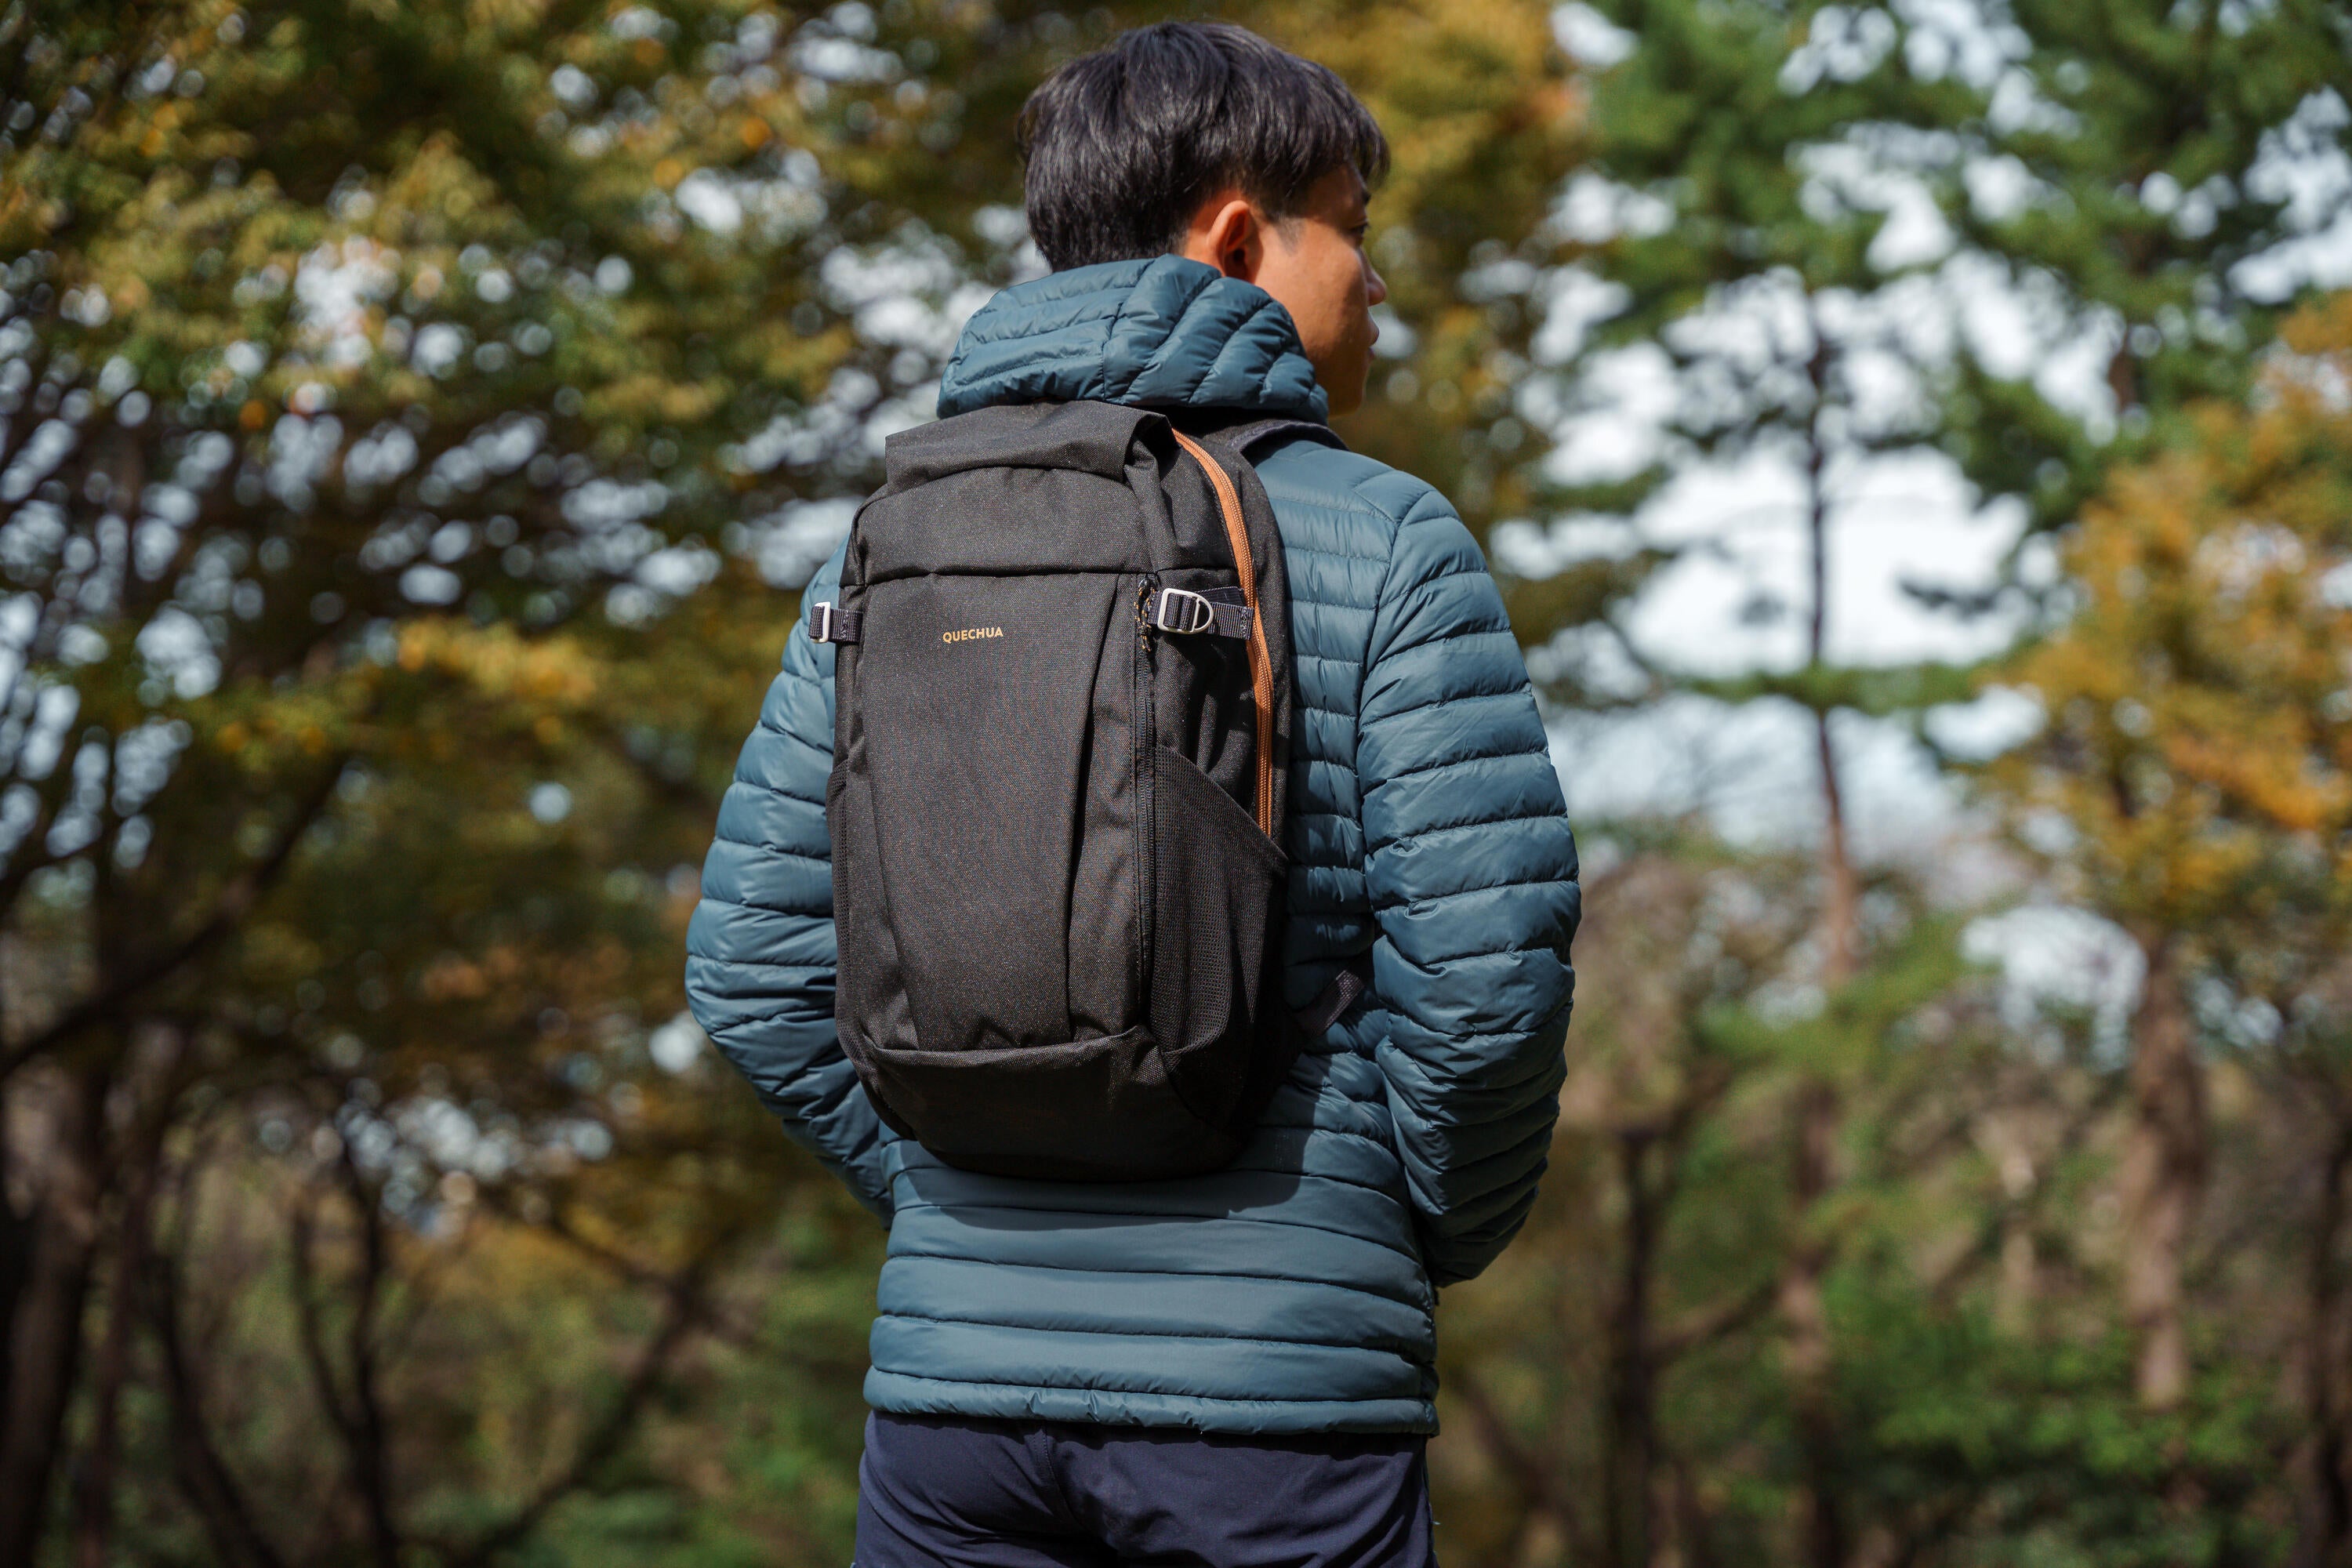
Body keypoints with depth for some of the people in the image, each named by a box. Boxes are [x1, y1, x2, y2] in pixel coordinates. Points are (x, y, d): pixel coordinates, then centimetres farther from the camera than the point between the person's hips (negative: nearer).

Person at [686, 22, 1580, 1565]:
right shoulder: (1386, 541, -4)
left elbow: (757, 961, 7)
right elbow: (1489, 961, -11)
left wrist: (946, 1186, 14)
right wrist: (1433, 1235, 5)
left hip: (958, 1358, 4)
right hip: (1278, 1379, -4)